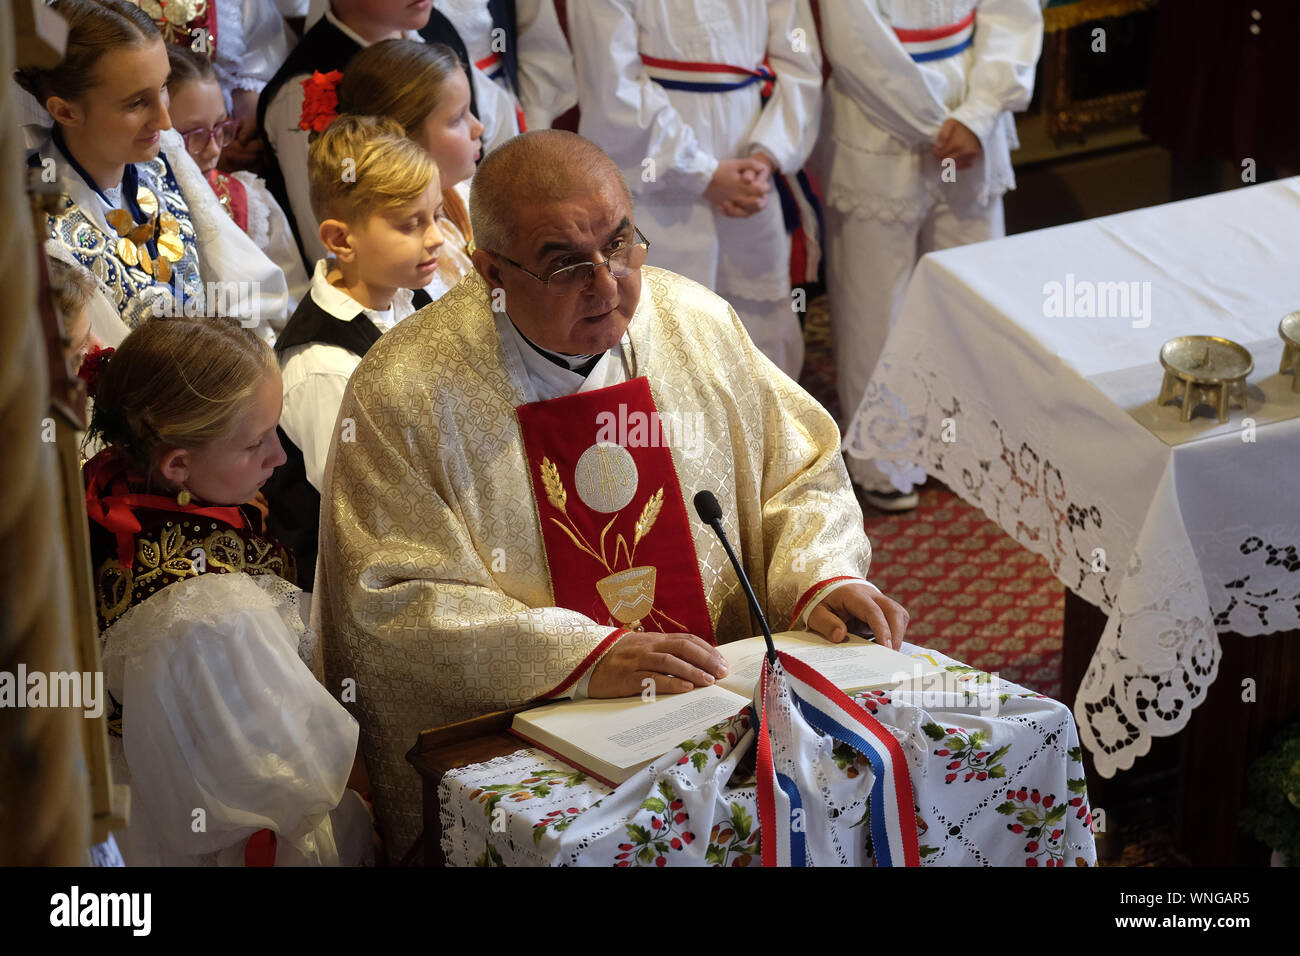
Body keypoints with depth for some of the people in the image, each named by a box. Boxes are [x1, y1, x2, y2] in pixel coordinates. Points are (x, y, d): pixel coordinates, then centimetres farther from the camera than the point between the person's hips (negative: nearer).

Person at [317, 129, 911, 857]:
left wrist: (821, 579, -7)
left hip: (725, 708, 6)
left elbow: (802, 472, 13)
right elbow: (393, 606, -14)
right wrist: (585, 660, -22)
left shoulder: (700, 324, 3)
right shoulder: (403, 393, -10)